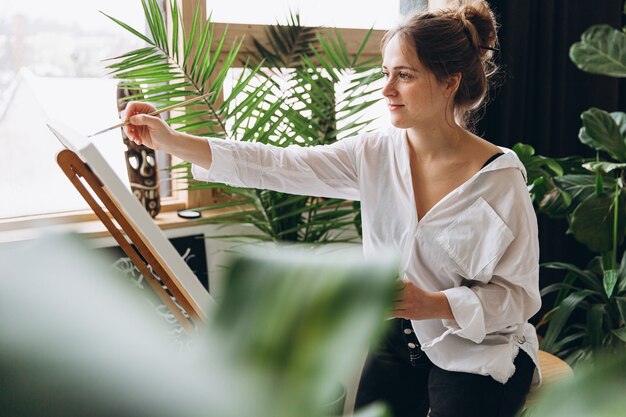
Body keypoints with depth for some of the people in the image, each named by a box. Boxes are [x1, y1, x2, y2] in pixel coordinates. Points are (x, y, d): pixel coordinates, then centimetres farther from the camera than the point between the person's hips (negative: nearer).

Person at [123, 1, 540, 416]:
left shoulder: (500, 176, -17)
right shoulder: (375, 154, -6)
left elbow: (519, 294, -14)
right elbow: (278, 166, -12)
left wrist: (434, 305, -30)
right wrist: (173, 141, -20)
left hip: (480, 351, -3)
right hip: (400, 338, 4)